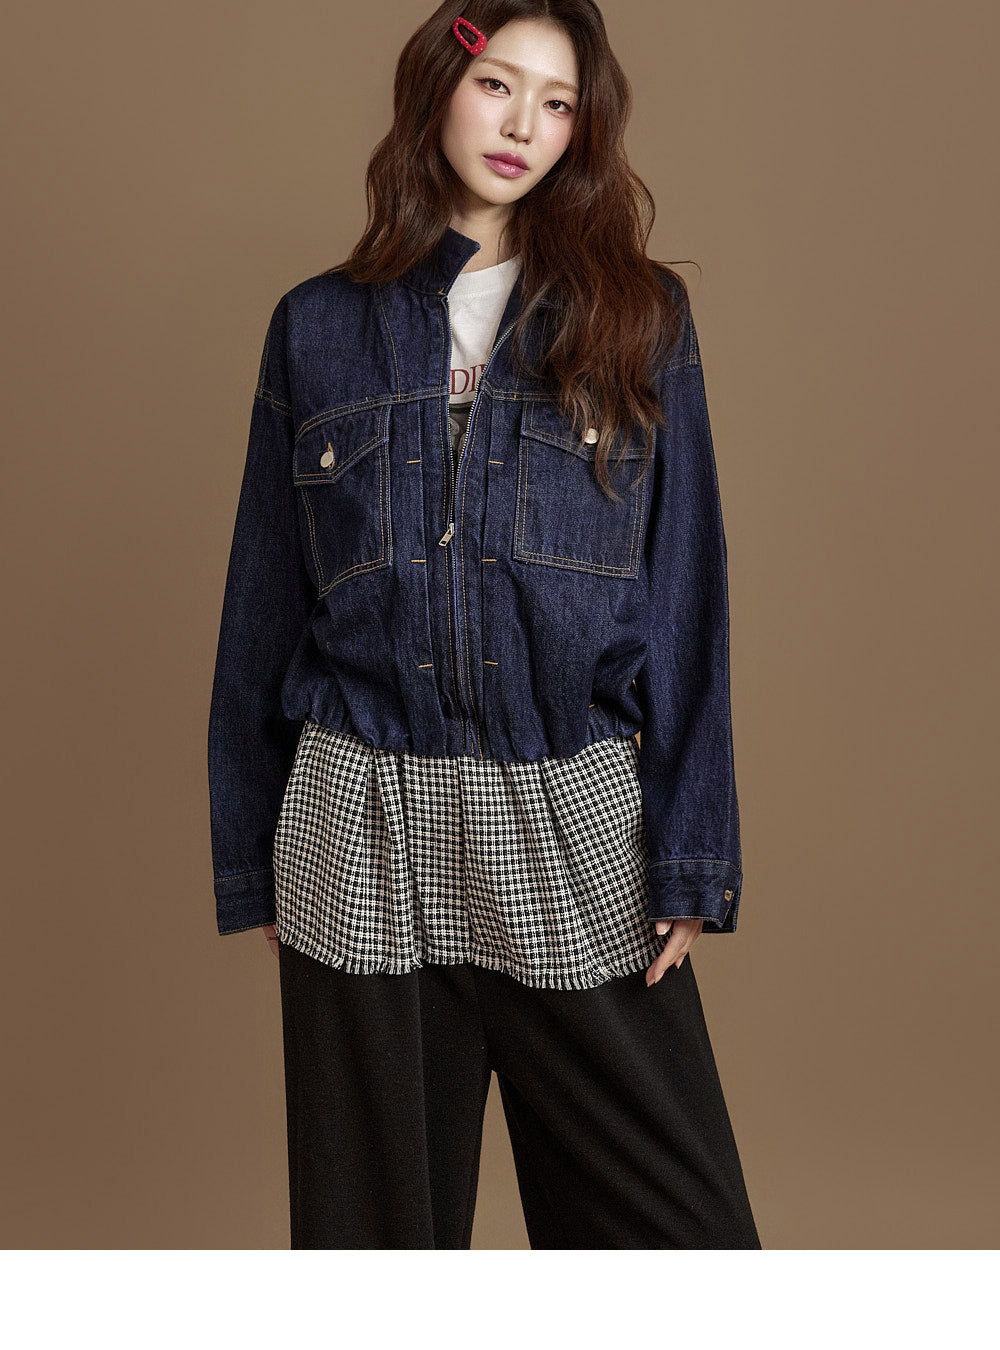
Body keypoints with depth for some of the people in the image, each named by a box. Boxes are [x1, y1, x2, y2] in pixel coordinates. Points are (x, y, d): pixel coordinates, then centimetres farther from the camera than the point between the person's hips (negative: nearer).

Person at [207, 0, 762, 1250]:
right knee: (375, 1220, 11)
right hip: (362, 826, 1)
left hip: (574, 823, 0)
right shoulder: (318, 327, 8)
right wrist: (251, 864, 10)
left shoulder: (639, 316, 6)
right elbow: (263, 607, 10)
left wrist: (690, 859, -4)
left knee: (676, 1229, 3)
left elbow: (686, 597, 2)